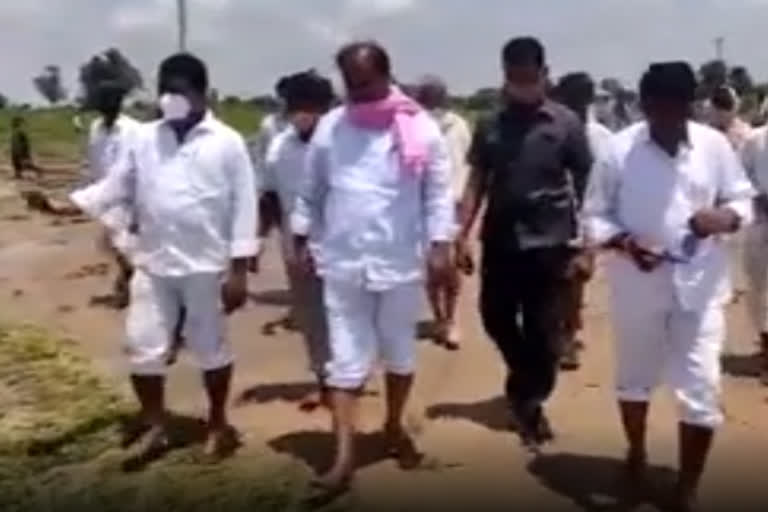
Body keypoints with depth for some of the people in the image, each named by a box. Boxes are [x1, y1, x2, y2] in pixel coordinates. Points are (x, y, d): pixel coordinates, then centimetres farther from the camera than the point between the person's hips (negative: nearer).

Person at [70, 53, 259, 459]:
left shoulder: (227, 143, -6)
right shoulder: (145, 139, 5)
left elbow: (243, 206, -7)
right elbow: (114, 188, 8)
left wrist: (239, 270, -10)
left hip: (206, 265, -4)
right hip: (152, 264, 4)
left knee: (210, 346, 10)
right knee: (141, 345, 6)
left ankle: (218, 422, 29)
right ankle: (154, 424, 26)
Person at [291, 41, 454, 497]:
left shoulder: (421, 128, -5)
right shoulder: (330, 127, 1)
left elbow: (439, 193, -3)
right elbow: (311, 190, 9)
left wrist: (440, 246, -8)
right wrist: (302, 239, 7)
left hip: (401, 263, 0)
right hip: (342, 263, 1)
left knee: (400, 353, 16)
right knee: (347, 361, 2)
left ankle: (395, 427, 38)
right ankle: (345, 457, 7)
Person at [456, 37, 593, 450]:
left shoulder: (566, 123, -3)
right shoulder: (490, 126, 4)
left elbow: (586, 185, -1)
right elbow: (477, 182, 8)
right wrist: (462, 234, 1)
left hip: (550, 243, -3)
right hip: (499, 241, 3)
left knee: (544, 332, 4)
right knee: (495, 318, 11)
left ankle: (530, 400, 25)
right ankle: (526, 390, 38)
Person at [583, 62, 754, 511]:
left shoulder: (715, 145, -4)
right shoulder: (620, 149, -8)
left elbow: (744, 199, 5)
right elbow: (596, 216, -3)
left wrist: (725, 217, -18)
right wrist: (624, 243, -22)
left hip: (700, 285, 0)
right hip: (639, 285, 0)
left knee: (702, 390, -1)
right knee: (635, 378, 18)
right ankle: (637, 454, 45)